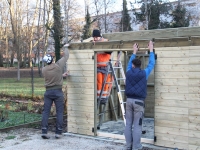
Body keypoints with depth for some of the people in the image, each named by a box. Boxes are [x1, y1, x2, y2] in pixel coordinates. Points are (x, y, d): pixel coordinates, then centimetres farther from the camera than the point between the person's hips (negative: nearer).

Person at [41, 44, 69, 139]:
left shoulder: (44, 70, 1)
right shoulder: (58, 66, -8)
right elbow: (65, 56, 6)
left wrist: (62, 75, 28)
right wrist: (66, 47, 23)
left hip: (48, 92, 3)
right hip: (58, 92, -2)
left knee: (46, 112, 6)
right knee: (59, 112, 4)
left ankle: (44, 131, 2)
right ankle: (58, 132, 5)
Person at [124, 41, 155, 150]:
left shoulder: (129, 73, 5)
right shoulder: (144, 73, -2)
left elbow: (129, 63, 26)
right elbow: (151, 64, 11)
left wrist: (134, 52, 37)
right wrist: (151, 50, 21)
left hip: (129, 100, 3)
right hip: (139, 101, -3)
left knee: (128, 124, 8)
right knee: (137, 125, -2)